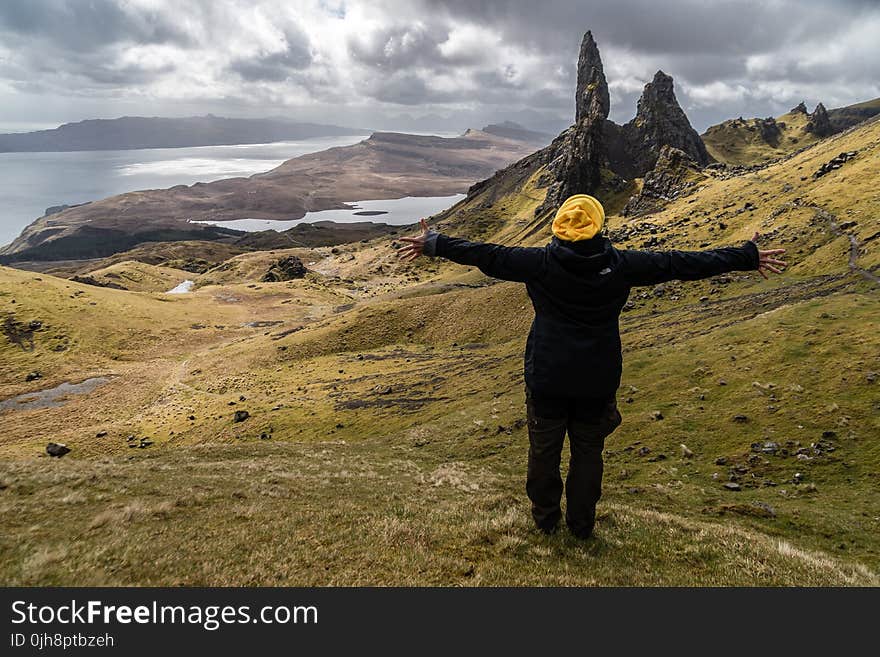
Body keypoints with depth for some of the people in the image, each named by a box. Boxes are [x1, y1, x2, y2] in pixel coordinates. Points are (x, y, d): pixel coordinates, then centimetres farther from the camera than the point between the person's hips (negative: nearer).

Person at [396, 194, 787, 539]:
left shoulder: (542, 263, -11)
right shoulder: (620, 265, -9)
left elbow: (488, 256, -5)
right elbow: (680, 263, -2)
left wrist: (435, 245, 8)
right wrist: (747, 257, 9)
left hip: (547, 379, -1)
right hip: (598, 381, 1)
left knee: (544, 449, 16)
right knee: (588, 451, 17)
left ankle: (546, 519, 31)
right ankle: (581, 524, 29)